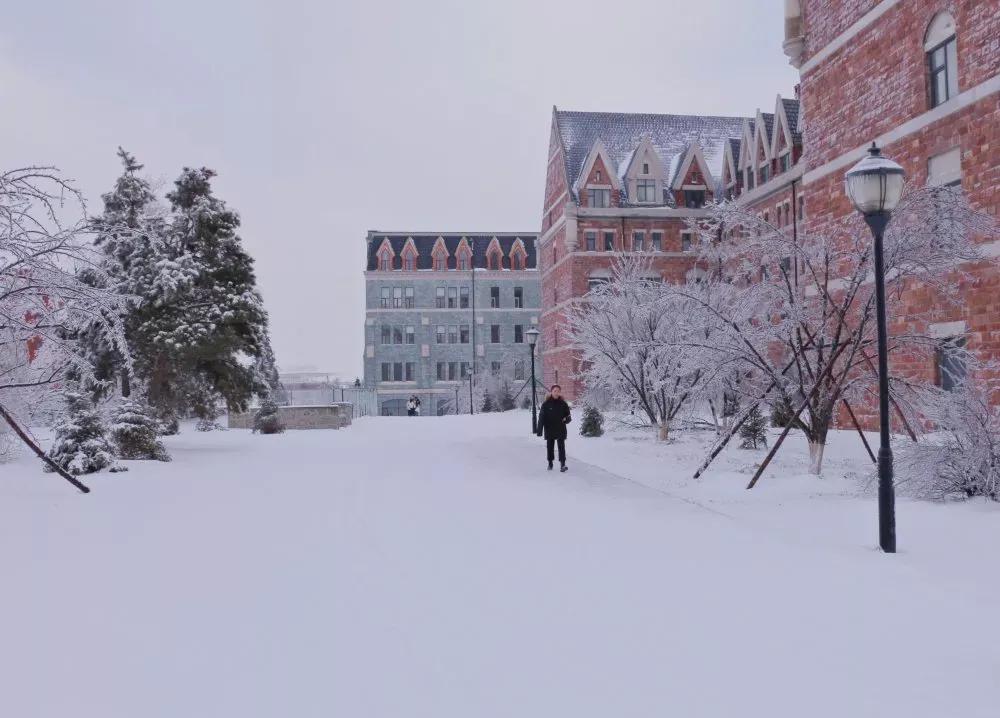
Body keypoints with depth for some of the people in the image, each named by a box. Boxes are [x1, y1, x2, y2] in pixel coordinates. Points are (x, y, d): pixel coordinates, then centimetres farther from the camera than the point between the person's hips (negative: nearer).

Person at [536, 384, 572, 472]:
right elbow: (541, 417, -6)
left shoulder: (563, 404, 1)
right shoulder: (546, 404, -4)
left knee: (561, 447, -6)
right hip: (549, 430, 0)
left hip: (561, 430, 0)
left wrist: (566, 419, -14)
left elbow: (568, 415, 10)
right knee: (550, 447, 11)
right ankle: (550, 463, 26)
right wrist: (539, 430, -13)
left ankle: (562, 464, -6)